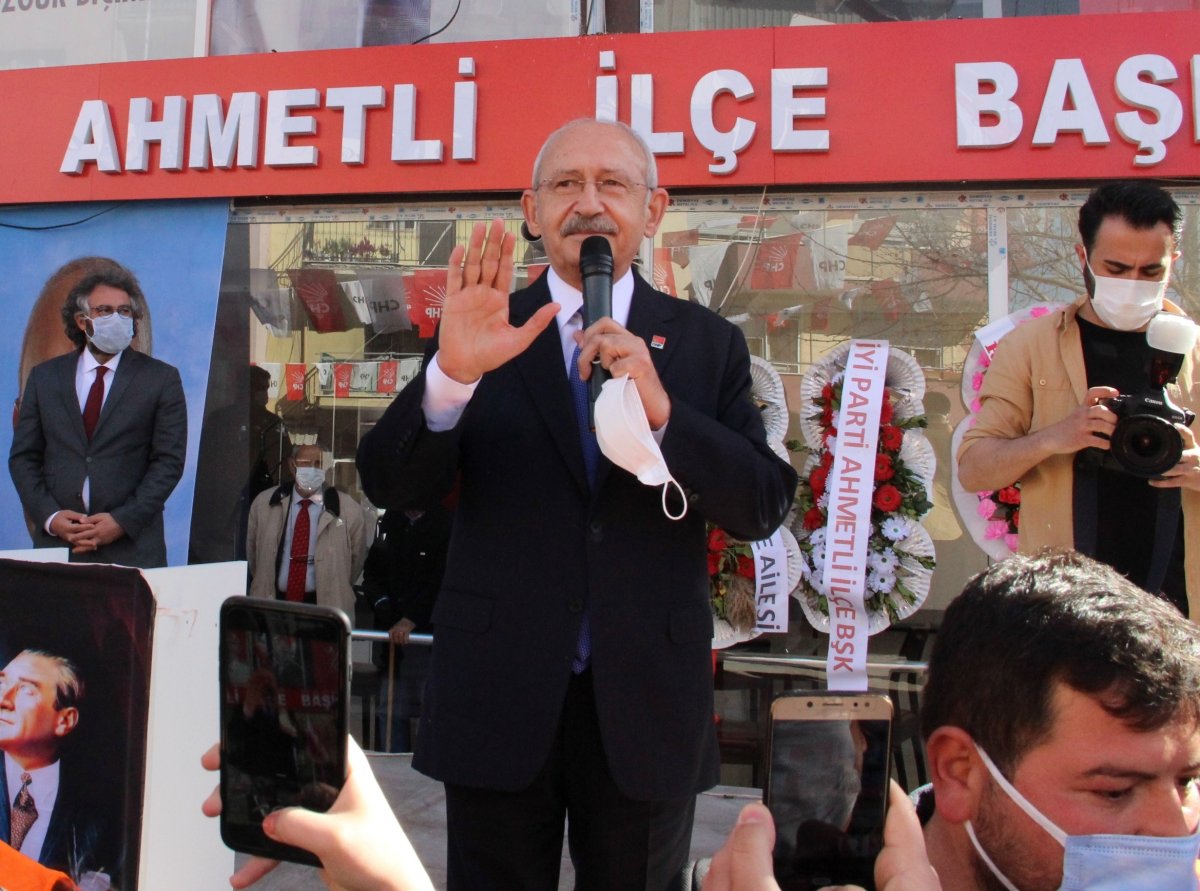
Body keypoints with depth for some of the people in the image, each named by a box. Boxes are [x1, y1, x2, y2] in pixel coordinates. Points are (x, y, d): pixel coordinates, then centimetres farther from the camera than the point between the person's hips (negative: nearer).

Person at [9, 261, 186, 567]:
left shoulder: (161, 378, 2)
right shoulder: (44, 377, 10)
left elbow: (169, 461, -2)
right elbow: (22, 456, 10)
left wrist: (123, 521, -11)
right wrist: (49, 516, -5)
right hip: (56, 541, 2)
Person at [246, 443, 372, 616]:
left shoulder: (349, 510, -7)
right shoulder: (263, 503, 1)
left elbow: (356, 560, 6)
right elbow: (252, 552, 15)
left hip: (325, 608, -2)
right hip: (273, 604, 2)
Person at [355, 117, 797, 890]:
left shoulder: (707, 344, 2)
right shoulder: (480, 330, 0)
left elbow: (765, 506, -6)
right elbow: (392, 487, -8)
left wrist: (661, 411, -22)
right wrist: (450, 372, -26)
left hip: (648, 702, 1)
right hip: (499, 698, 0)